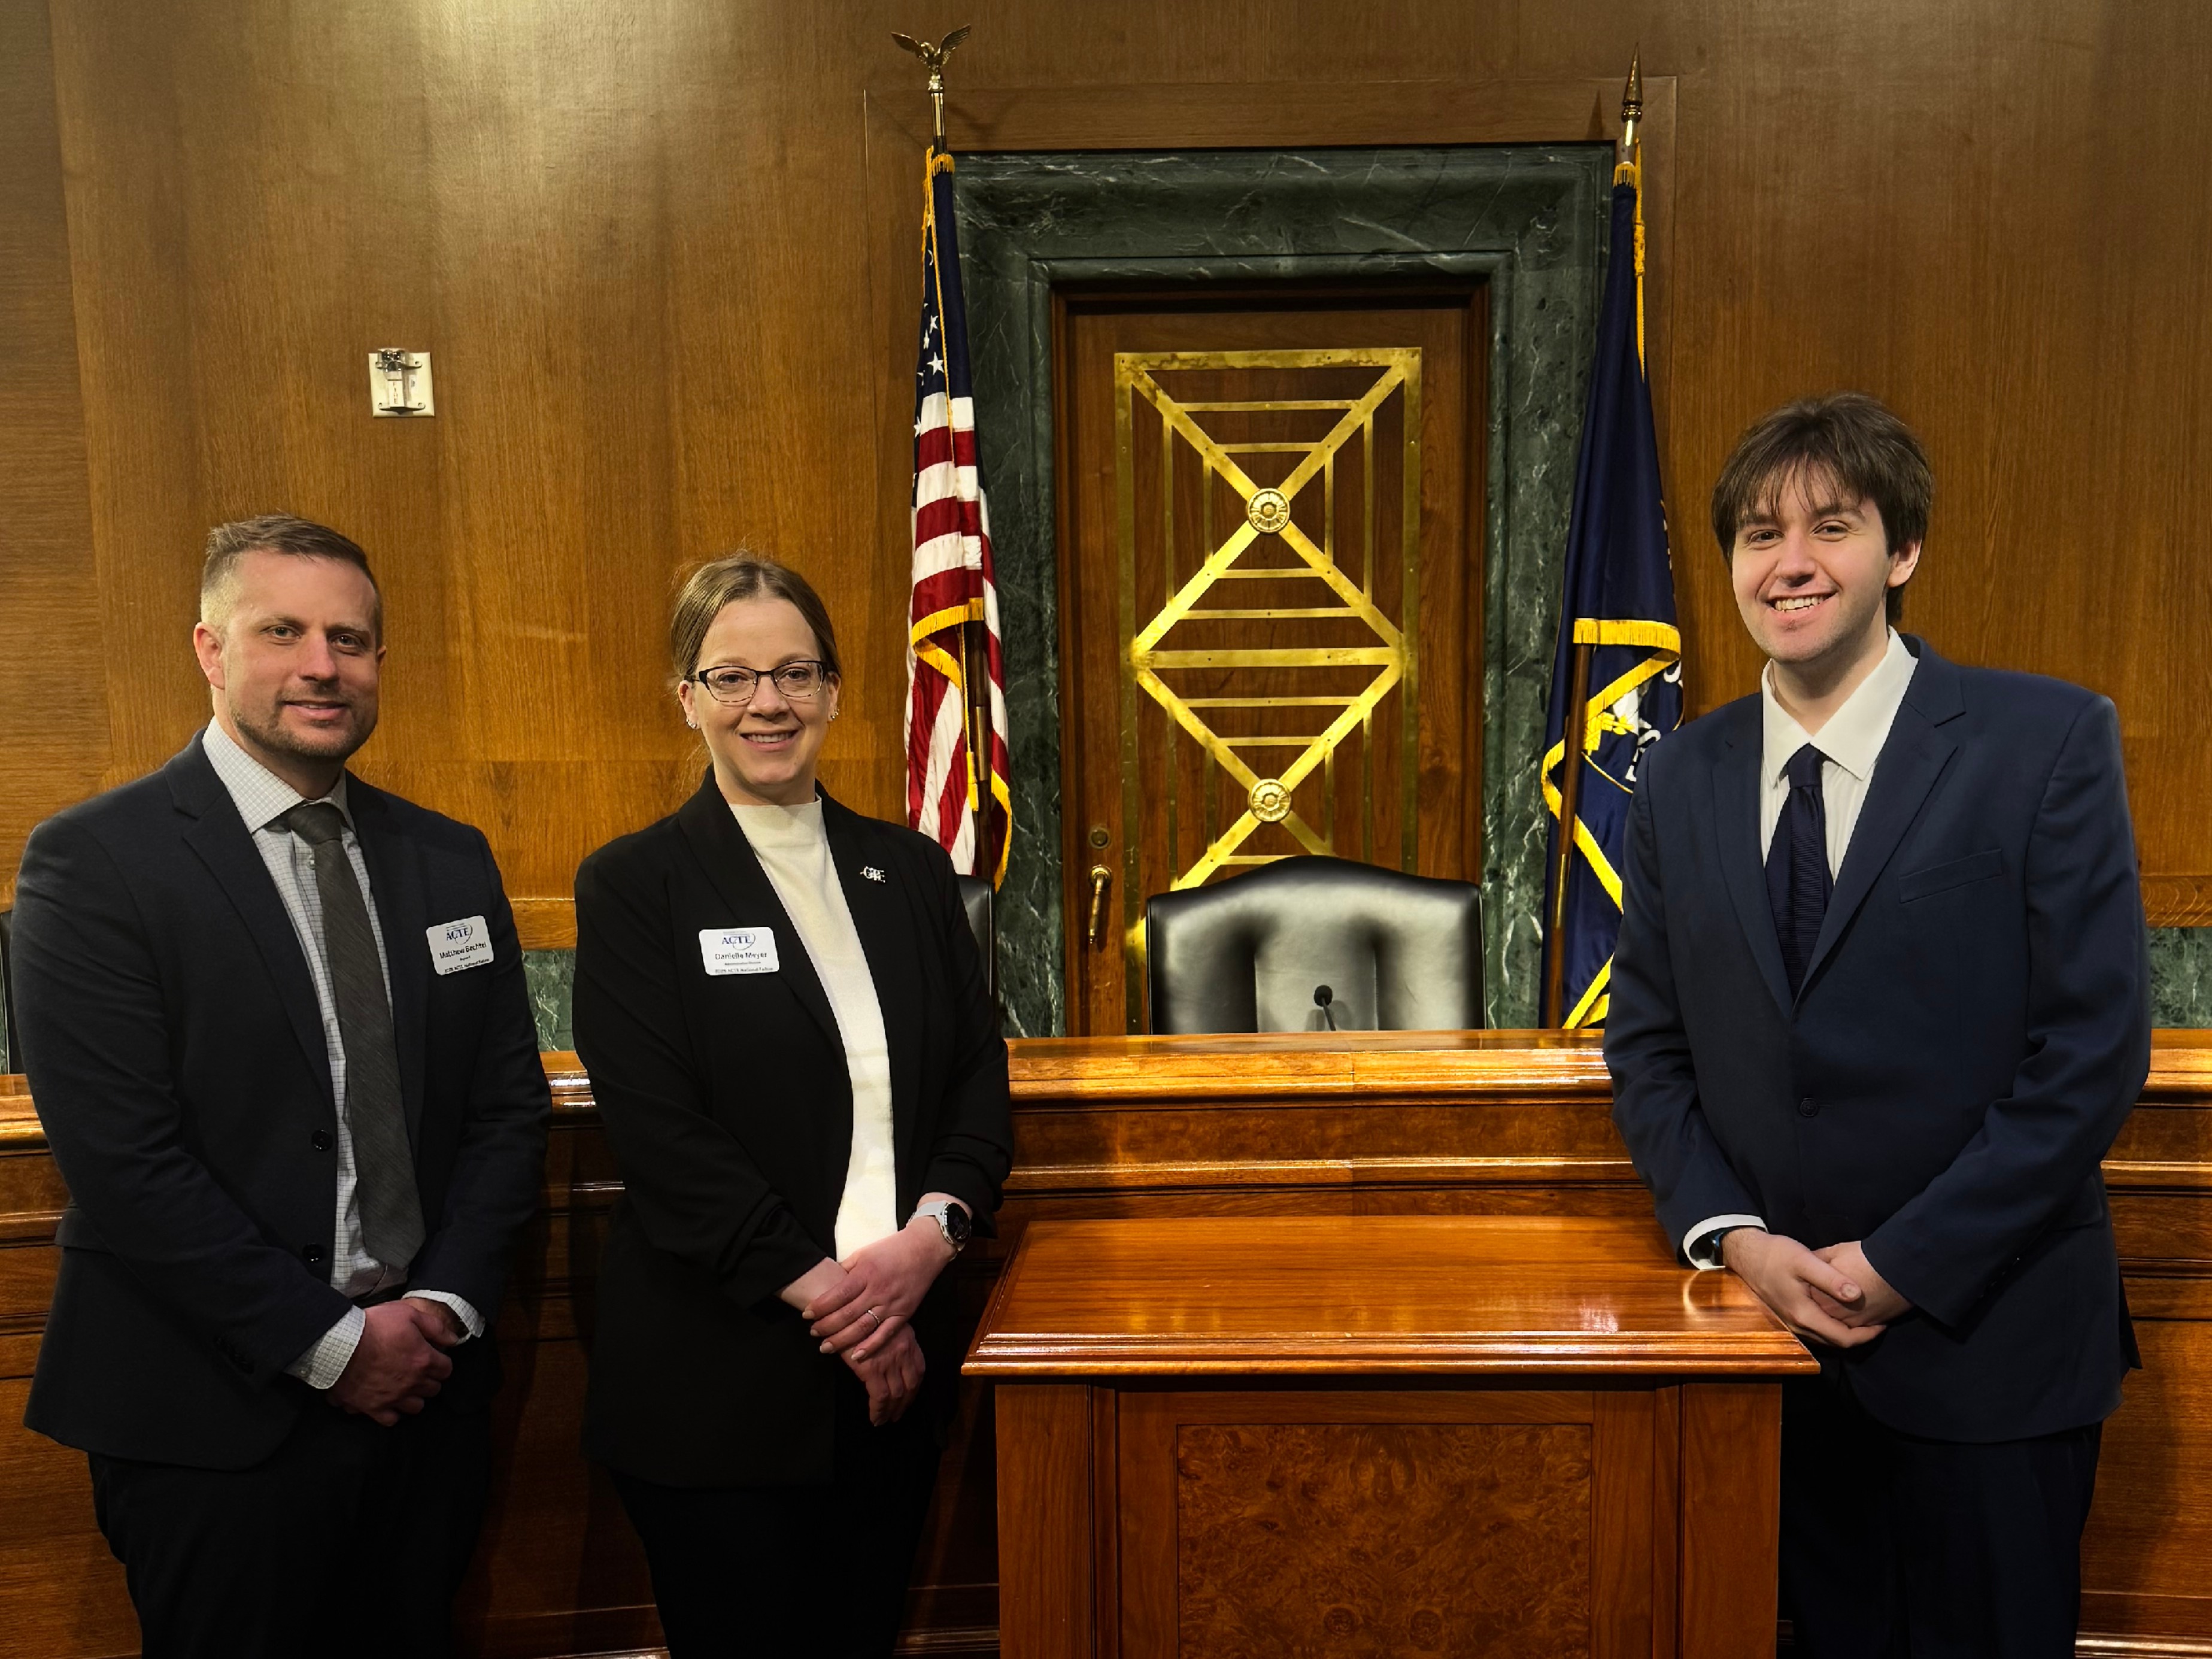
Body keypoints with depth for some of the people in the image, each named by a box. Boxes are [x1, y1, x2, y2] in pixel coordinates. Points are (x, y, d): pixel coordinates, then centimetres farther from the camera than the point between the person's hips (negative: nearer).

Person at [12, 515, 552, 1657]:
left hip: (424, 1386, 5)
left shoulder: (450, 862, 6)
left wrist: (444, 1305, -6)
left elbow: (509, 1103, 7)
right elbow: (124, 1160, -16)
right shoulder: (95, 861, -9)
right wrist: (329, 1344, -14)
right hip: (216, 1420, -4)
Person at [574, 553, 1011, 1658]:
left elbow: (980, 1078, 5)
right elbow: (660, 1136, -12)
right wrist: (825, 1291, -15)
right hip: (716, 1388, -4)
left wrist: (929, 1235, -12)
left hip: (898, 1360, 4)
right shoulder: (633, 887, -5)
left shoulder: (910, 870, 8)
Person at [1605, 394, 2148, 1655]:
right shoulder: (1684, 776, 3)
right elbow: (1647, 1043, 6)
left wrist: (1904, 1262, -13)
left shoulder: (2048, 739, -9)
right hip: (1774, 1323, 3)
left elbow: (2095, 1047, -12)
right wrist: (1736, 1237, -7)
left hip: (1988, 1339, -3)